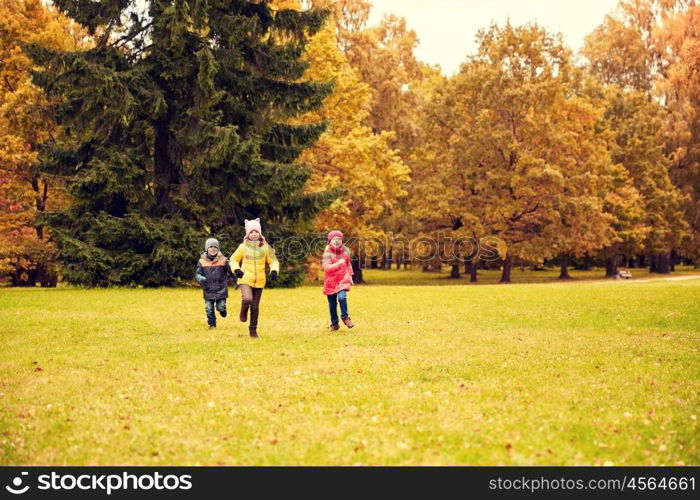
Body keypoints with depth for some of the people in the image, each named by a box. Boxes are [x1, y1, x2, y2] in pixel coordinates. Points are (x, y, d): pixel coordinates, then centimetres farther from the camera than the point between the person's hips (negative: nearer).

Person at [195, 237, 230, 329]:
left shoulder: (223, 260, -3)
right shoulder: (202, 261, -2)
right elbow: (197, 273, -1)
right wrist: (200, 278, -23)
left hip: (221, 289, -1)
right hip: (208, 290, 1)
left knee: (221, 307, -3)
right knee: (209, 309, 3)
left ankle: (222, 310, 34)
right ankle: (212, 324, 23)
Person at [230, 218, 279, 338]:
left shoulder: (265, 247, 3)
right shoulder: (243, 247, 2)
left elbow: (273, 261, 9)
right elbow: (234, 259, 11)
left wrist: (274, 271, -11)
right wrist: (236, 269, -9)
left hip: (259, 281, 2)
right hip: (245, 279, -2)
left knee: (255, 306, 8)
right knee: (247, 299, -27)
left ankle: (253, 328, 25)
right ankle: (244, 311, 7)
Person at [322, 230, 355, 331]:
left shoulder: (345, 251, 2)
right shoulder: (328, 253, -12)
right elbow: (327, 267, -24)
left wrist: (350, 276, 14)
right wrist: (338, 263, -32)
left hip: (343, 279, 1)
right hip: (331, 281, -1)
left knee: (342, 297, -23)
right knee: (332, 303, 6)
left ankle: (345, 317, -2)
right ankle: (334, 324, 22)